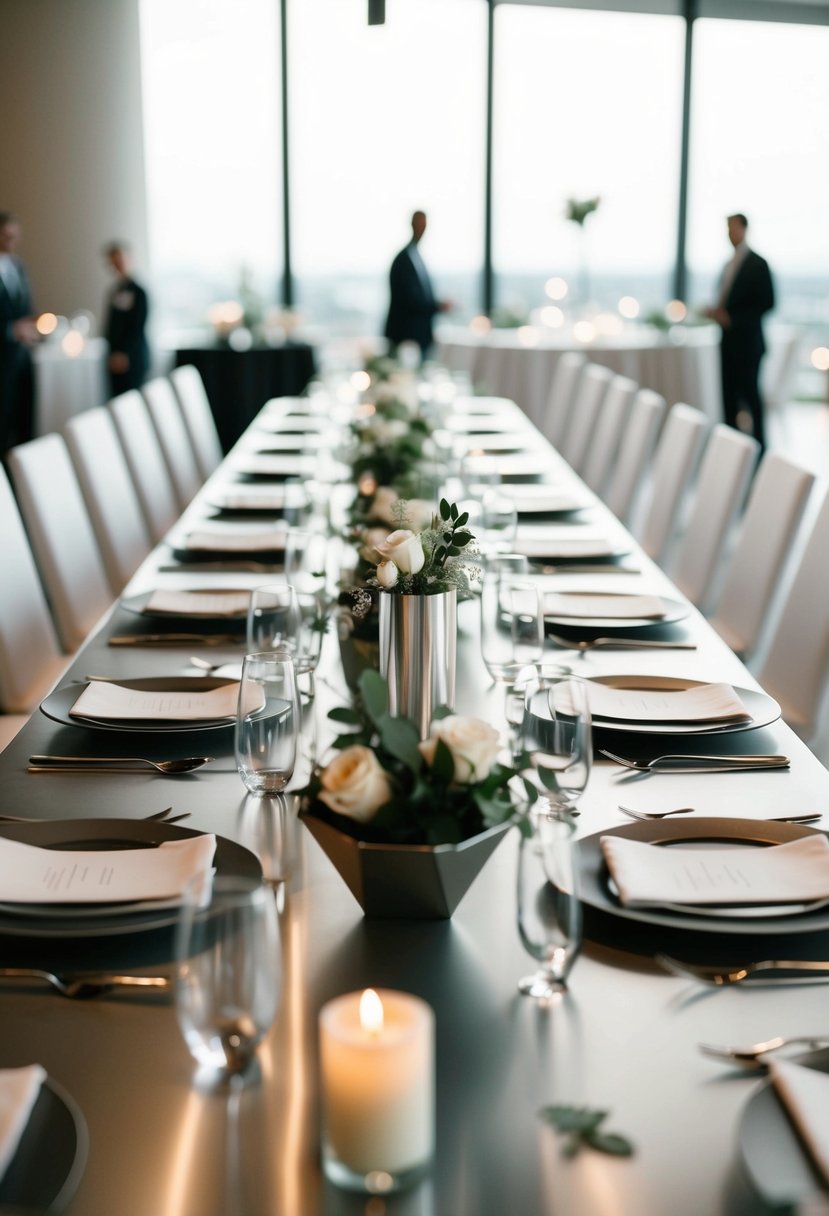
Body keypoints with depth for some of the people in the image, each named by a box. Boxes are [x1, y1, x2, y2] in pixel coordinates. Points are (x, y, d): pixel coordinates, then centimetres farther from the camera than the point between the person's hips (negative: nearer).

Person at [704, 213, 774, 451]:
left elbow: (767, 303, -11)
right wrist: (717, 312, 0)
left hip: (747, 341, -7)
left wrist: (731, 318, -16)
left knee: (750, 394, -6)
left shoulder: (758, 264, -6)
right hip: (728, 340, 7)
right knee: (729, 396, 5)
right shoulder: (729, 265, 16)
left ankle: (758, 446, 0)